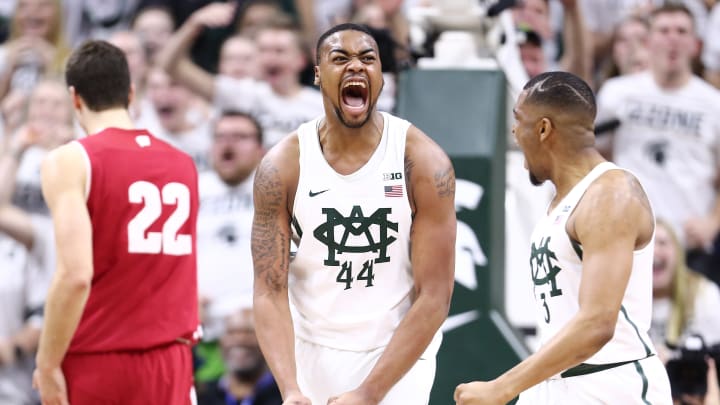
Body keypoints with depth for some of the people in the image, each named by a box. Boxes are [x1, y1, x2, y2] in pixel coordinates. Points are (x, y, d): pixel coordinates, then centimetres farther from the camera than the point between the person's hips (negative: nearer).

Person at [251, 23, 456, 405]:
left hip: (397, 357, -2)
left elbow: (434, 297, -15)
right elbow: (270, 292, -12)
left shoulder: (423, 162, -15)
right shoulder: (282, 166, -10)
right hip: (314, 354, 2)